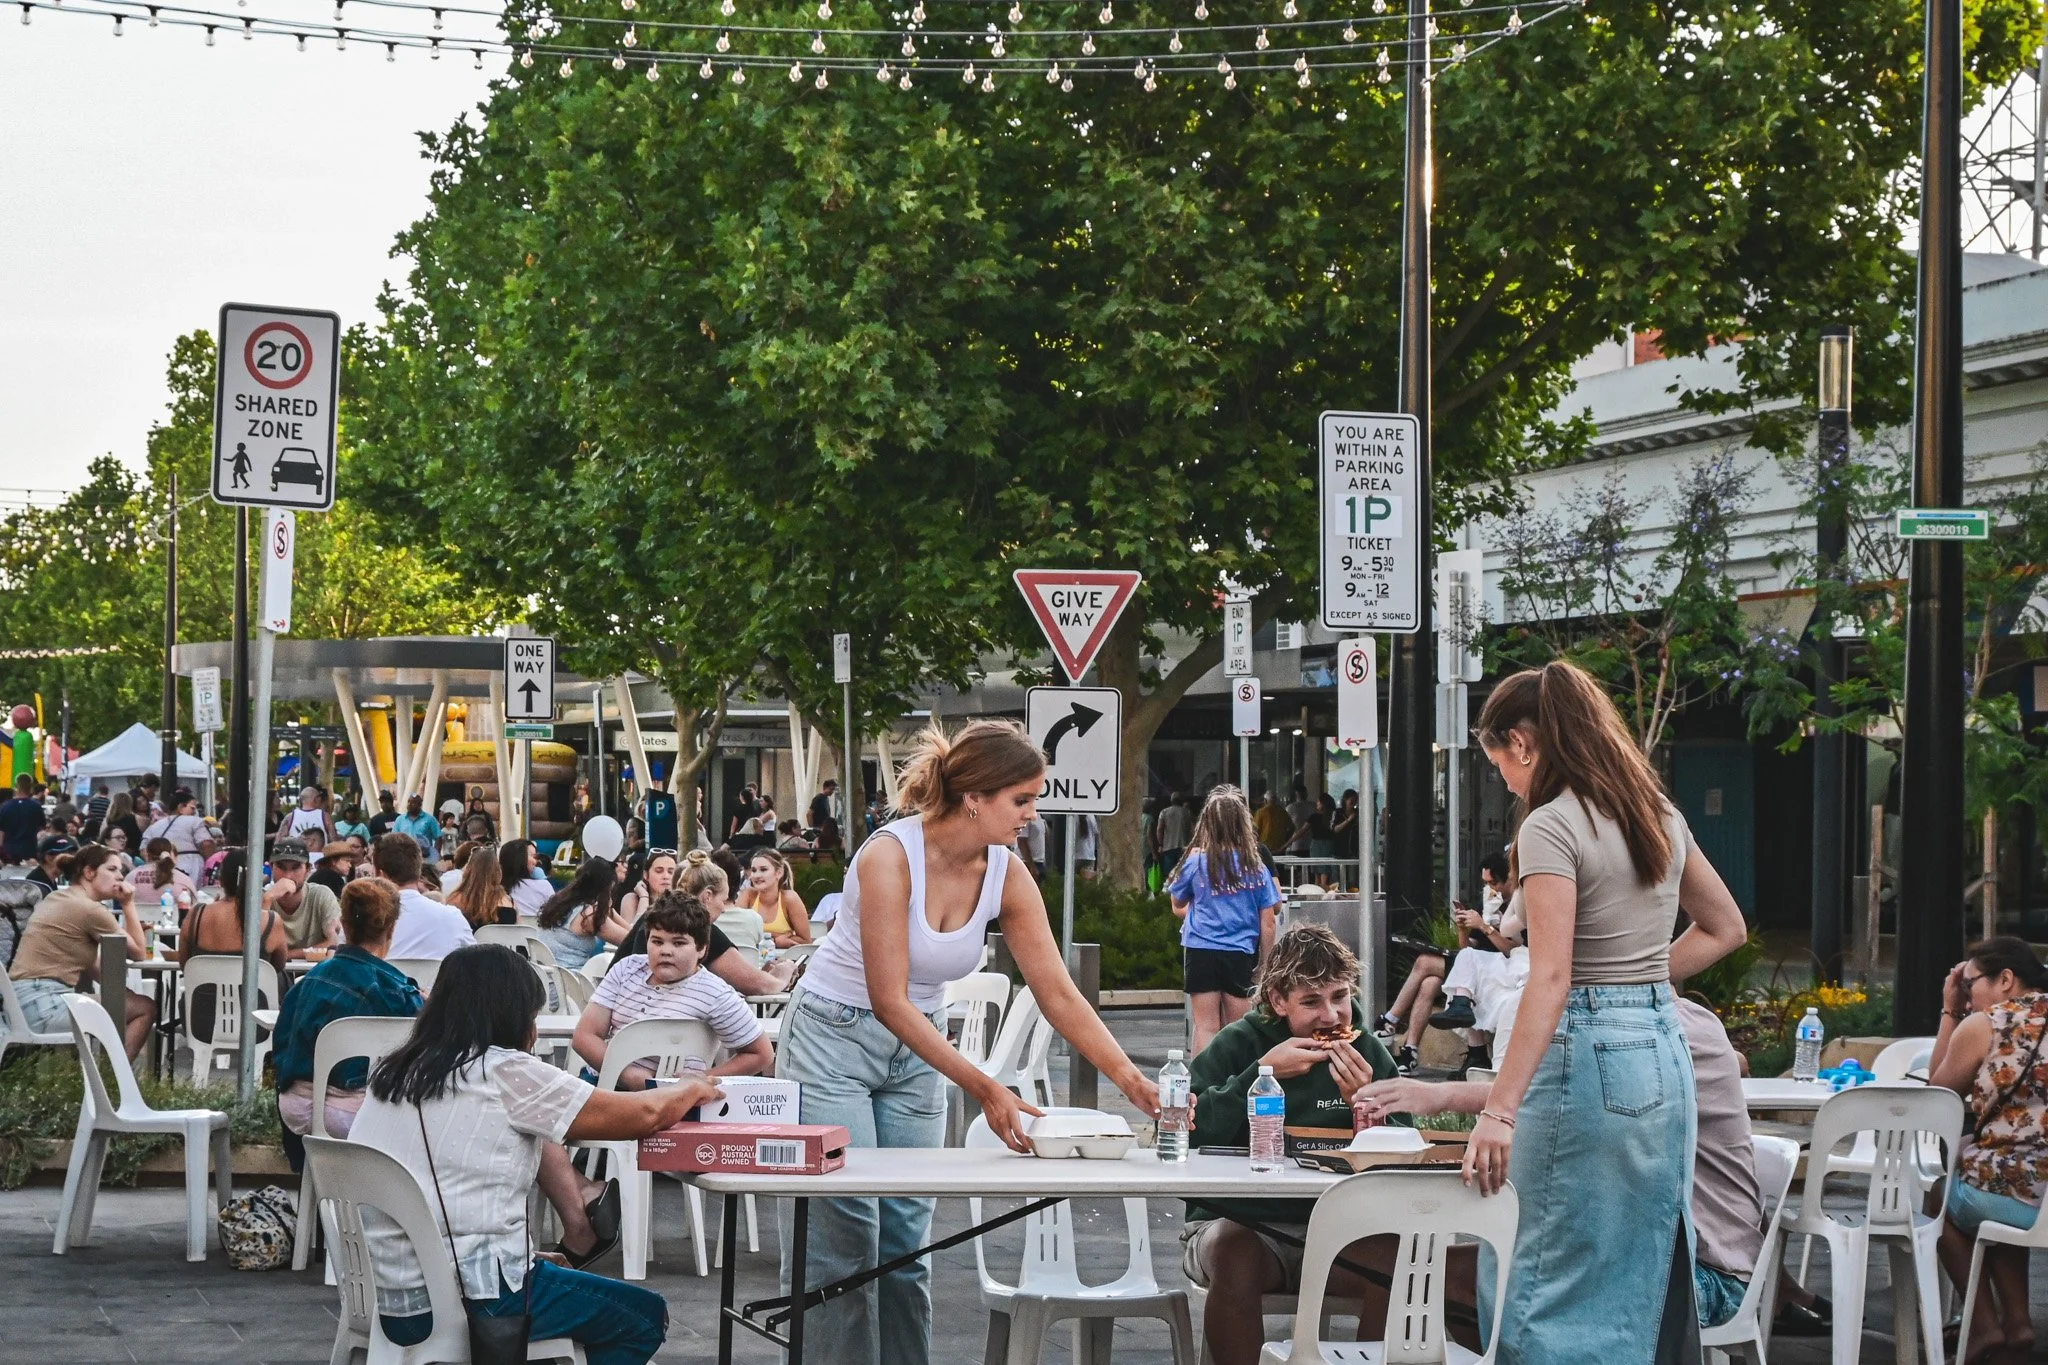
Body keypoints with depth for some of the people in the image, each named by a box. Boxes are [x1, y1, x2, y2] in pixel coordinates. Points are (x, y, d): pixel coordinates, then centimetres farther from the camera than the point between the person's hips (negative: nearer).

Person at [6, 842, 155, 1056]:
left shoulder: (56, 899, 17)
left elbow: (91, 963, 20)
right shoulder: (89, 909, -11)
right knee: (145, 1008, -5)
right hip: (45, 1005, -10)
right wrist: (128, 904, 3)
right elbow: (139, 953, -1)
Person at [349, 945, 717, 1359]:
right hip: (465, 1300, -7)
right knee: (644, 1317, 12)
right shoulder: (504, 1072, -9)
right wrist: (692, 1090, 16)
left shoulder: (396, 1072, 10)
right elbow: (644, 1114, -1)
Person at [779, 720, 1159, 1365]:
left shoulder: (1006, 876, -8)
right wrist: (982, 1089, -31)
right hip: (833, 1039, -6)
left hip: (916, 1046, 6)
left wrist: (1134, 1082, -16)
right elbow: (888, 1000, -26)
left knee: (907, 1239, 3)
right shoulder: (891, 856, -25)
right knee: (844, 1238, -9)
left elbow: (1059, 995, -5)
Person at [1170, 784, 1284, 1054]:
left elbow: (1177, 904, 13)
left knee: (1206, 1026, 2)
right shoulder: (1255, 866, 0)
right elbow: (1268, 921, 2)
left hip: (1201, 951, -1)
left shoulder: (1196, 861, -3)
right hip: (1241, 954, 1)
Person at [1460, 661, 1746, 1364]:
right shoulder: (1659, 815, 12)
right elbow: (1725, 928, 24)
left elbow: (1551, 979, -22)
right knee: (1644, 1276, 12)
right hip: (1665, 1048, 9)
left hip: (1590, 1056, -9)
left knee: (1562, 1287, -5)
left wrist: (1500, 1110, -25)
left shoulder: (1552, 826, -13)